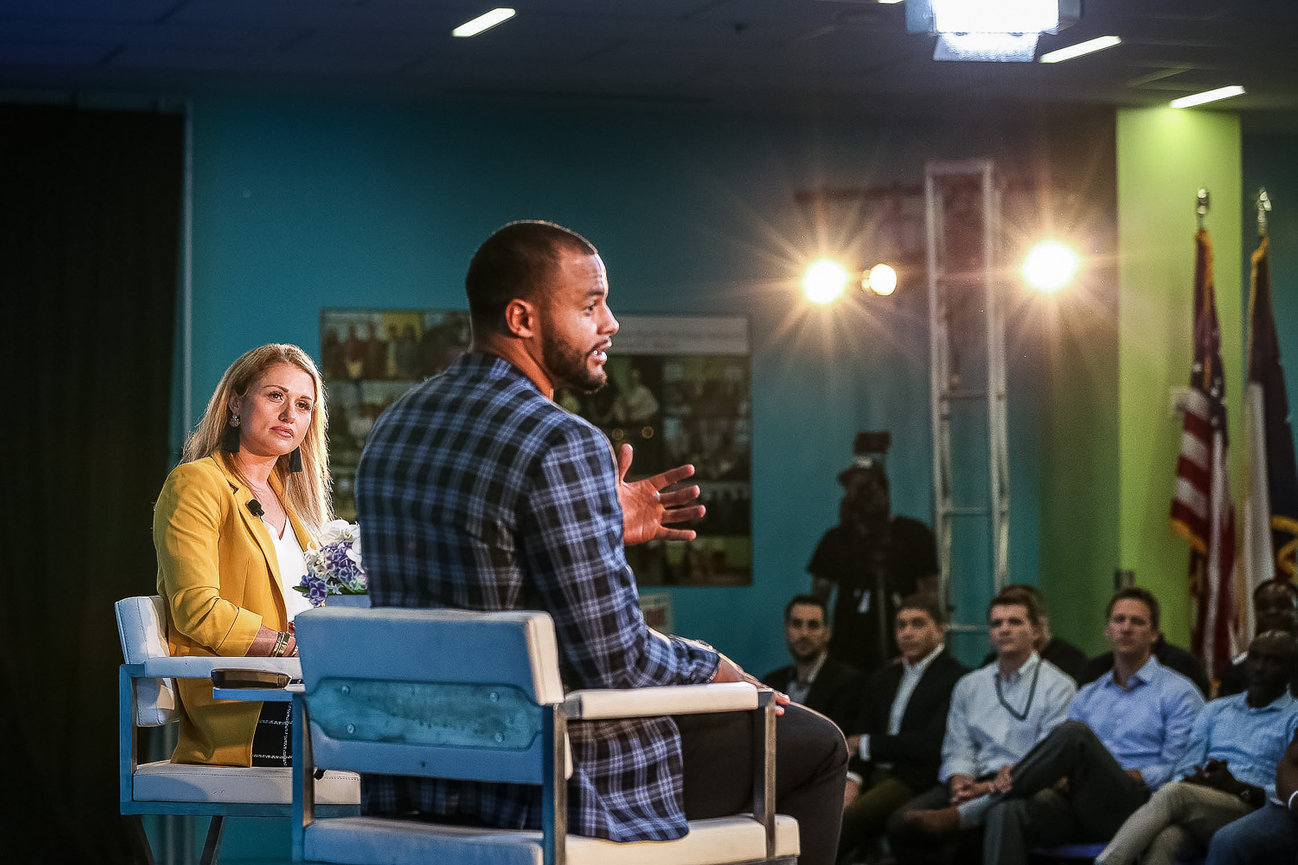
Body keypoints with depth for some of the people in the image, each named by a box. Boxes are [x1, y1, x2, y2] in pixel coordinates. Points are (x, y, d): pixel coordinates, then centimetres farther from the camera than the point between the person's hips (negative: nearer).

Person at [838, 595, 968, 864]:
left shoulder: (957, 678, -2)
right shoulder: (882, 679, 23)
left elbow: (932, 744, -12)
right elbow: (858, 737, 16)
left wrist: (868, 744, -4)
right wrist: (852, 778, -6)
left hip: (916, 779, -6)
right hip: (875, 775, 6)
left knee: (849, 818, -32)